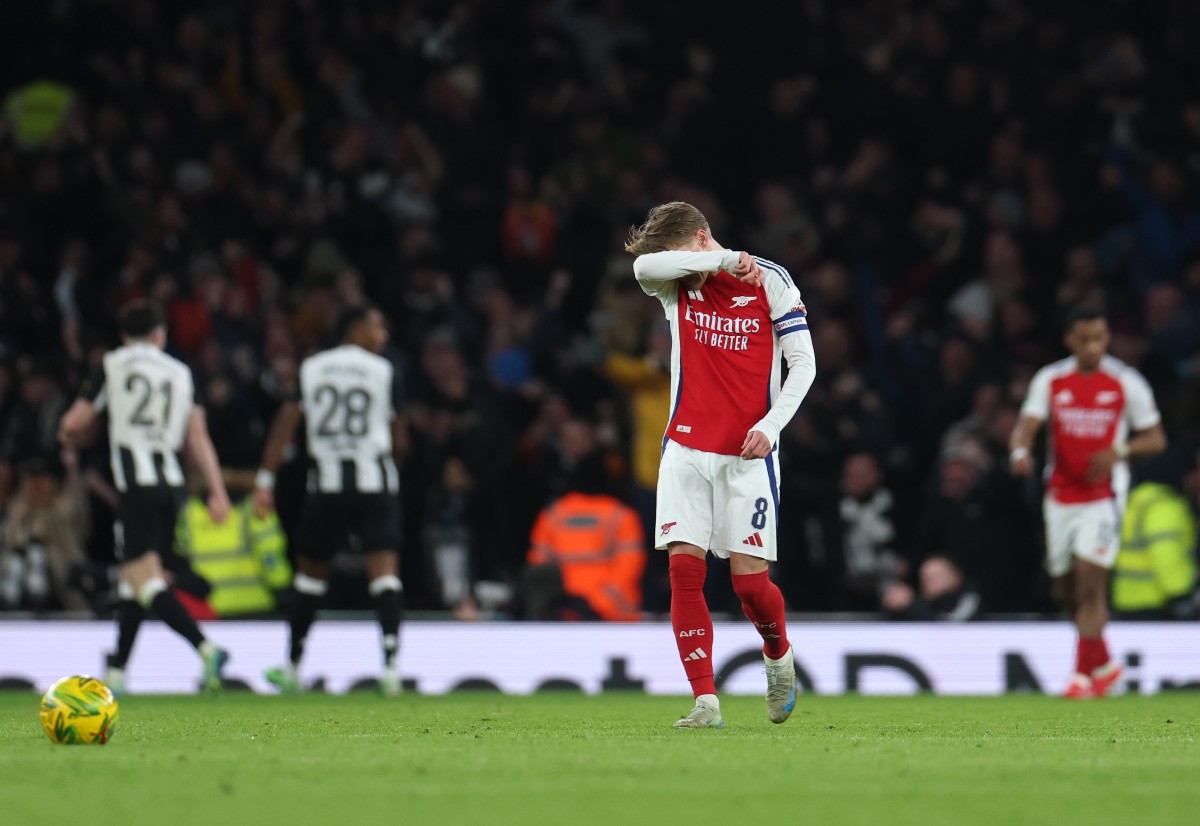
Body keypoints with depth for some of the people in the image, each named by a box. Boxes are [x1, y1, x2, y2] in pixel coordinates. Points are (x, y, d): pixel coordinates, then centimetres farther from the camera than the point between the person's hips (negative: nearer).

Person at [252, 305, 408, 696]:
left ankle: (292, 667, 23)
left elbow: (285, 423, 1)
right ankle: (390, 661, -23)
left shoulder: (311, 368, 8)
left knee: (311, 572, 16)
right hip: (375, 480, -2)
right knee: (384, 569, -7)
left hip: (326, 481, 2)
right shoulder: (384, 371, 2)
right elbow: (397, 439, 5)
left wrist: (264, 481, 1)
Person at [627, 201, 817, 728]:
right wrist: (723, 260, -22)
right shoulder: (673, 283, 3)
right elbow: (644, 266, -21)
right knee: (684, 570, -10)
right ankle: (706, 703, -9)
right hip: (686, 450, 2)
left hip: (748, 453, -2)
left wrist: (771, 425, -14)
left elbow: (803, 363, -2)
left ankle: (779, 656, 29)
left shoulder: (769, 281, -3)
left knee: (749, 579, -4)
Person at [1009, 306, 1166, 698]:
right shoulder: (1050, 380, 2)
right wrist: (1020, 450, -32)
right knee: (1066, 590, 10)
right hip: (1060, 498, 4)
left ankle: (1083, 674, -10)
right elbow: (1027, 424, -8)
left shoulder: (1127, 383, -3)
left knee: (1089, 585, -14)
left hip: (1104, 496, -4)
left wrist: (1119, 451, -18)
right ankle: (1105, 664, 29)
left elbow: (1156, 438, 2)